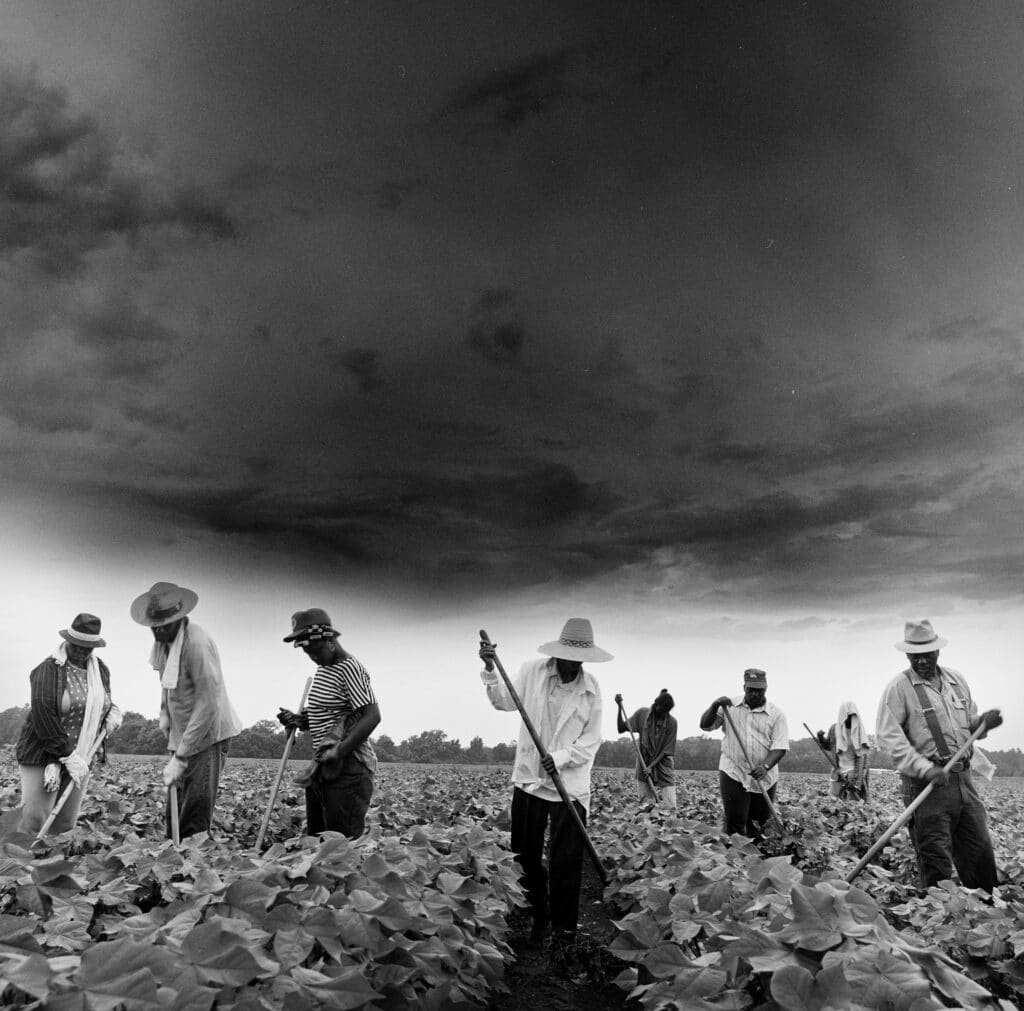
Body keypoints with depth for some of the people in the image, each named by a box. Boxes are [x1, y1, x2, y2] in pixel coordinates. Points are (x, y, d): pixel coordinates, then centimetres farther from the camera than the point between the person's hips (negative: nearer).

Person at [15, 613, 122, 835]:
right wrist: (68, 757, -20)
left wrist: (112, 713, 1)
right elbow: (43, 715, -18)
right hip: (42, 756, -5)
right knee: (34, 820, -11)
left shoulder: (101, 670, 8)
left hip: (79, 759, 6)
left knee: (65, 824, 6)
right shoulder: (49, 669, -12)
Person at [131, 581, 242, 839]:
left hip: (207, 737, -8)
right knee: (174, 814, 9)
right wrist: (165, 715, 6)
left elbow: (207, 705, -25)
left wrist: (180, 758, -24)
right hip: (181, 736, 8)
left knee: (195, 818, -9)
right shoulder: (164, 641, 4)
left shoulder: (197, 643, -23)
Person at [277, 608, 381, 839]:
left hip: (347, 767, -9)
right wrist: (299, 721, 6)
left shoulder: (349, 668, -12)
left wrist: (339, 752, -24)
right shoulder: (322, 669, 16)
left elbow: (372, 716, -19)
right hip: (323, 768, 10)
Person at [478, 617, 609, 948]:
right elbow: (504, 702, 1)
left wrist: (560, 758, -17)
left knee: (566, 864, -1)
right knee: (527, 857, 9)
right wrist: (490, 671, -13)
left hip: (570, 785, -1)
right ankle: (537, 920, 27)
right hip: (529, 780, 1)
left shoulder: (592, 688, -3)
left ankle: (564, 929, 16)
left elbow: (591, 741, -2)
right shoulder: (533, 671, -3)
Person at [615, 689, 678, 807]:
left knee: (670, 808, -9)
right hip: (643, 766, 1)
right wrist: (620, 707, -11)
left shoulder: (671, 722, -8)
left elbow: (666, 750, -7)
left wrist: (651, 766, -17)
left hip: (663, 769, -1)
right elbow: (621, 729, 0)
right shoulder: (642, 713, -2)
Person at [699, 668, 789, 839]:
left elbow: (779, 747, -7)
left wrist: (766, 766, -25)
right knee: (734, 825, -7)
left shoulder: (776, 714, 1)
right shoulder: (730, 707, 5)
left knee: (759, 829, 8)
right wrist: (715, 706, -16)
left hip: (764, 779, 1)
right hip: (733, 774, -1)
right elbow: (705, 725, 2)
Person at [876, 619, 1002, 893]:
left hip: (963, 778, 6)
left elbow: (969, 723, 24)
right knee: (936, 861, -3)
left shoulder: (956, 680, 13)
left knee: (980, 852, 9)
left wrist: (983, 722, 0)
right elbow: (888, 735, -15)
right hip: (925, 783, -6)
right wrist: (925, 768, -23)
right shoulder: (898, 687, -7)